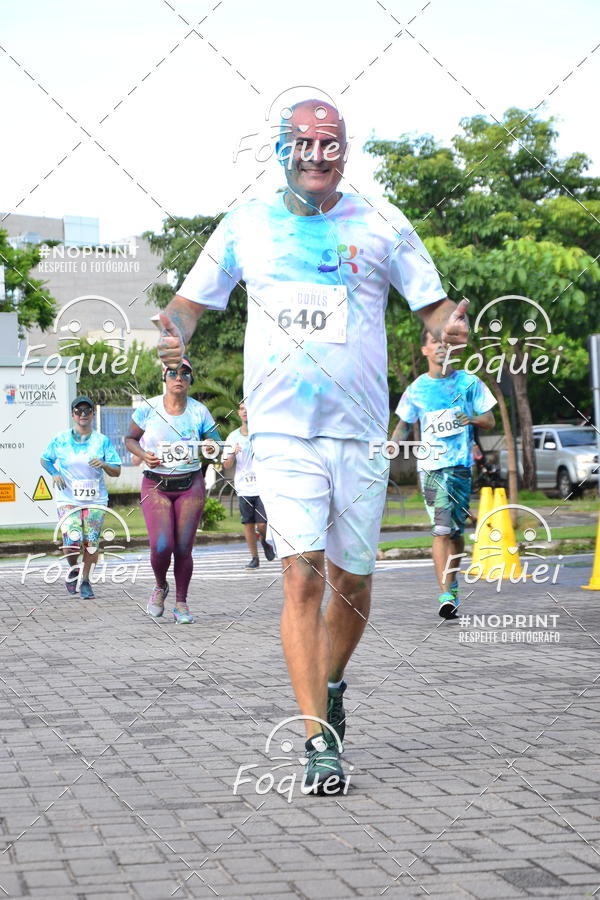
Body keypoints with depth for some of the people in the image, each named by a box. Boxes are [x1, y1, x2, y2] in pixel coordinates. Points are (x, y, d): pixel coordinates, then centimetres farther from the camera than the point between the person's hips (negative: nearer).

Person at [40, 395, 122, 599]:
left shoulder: (103, 441, 4)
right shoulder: (60, 439, 3)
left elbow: (116, 472, 4)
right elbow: (45, 459, 18)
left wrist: (104, 465, -16)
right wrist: (54, 474, 0)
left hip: (96, 500, 1)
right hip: (67, 499, -1)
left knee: (91, 543, -3)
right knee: (72, 542, -15)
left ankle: (85, 580, 18)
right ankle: (73, 568, 16)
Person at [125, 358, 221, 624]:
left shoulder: (199, 411, 1)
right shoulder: (148, 408, -2)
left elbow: (217, 444, 8)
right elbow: (130, 439, 11)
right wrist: (143, 455, -9)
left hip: (191, 485, 1)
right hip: (155, 486, -1)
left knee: (183, 548, -2)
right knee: (161, 546, -15)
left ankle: (181, 604, 14)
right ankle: (160, 587, 17)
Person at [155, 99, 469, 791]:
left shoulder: (381, 226, 5)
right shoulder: (245, 226, 7)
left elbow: (433, 304, 6)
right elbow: (192, 299, 15)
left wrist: (449, 325, -18)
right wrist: (176, 333, -8)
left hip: (360, 433, 1)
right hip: (282, 431, -1)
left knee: (351, 580, 9)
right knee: (303, 577, -13)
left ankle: (330, 683, 39)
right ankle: (319, 740, -11)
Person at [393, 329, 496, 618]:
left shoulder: (469, 382, 6)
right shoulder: (416, 389, 6)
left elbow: (489, 421, 9)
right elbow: (404, 425, 17)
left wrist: (471, 419, -13)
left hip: (462, 464, 1)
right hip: (432, 465, -1)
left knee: (456, 530, 7)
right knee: (442, 529, -14)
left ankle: (452, 580, 30)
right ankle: (447, 592, -19)